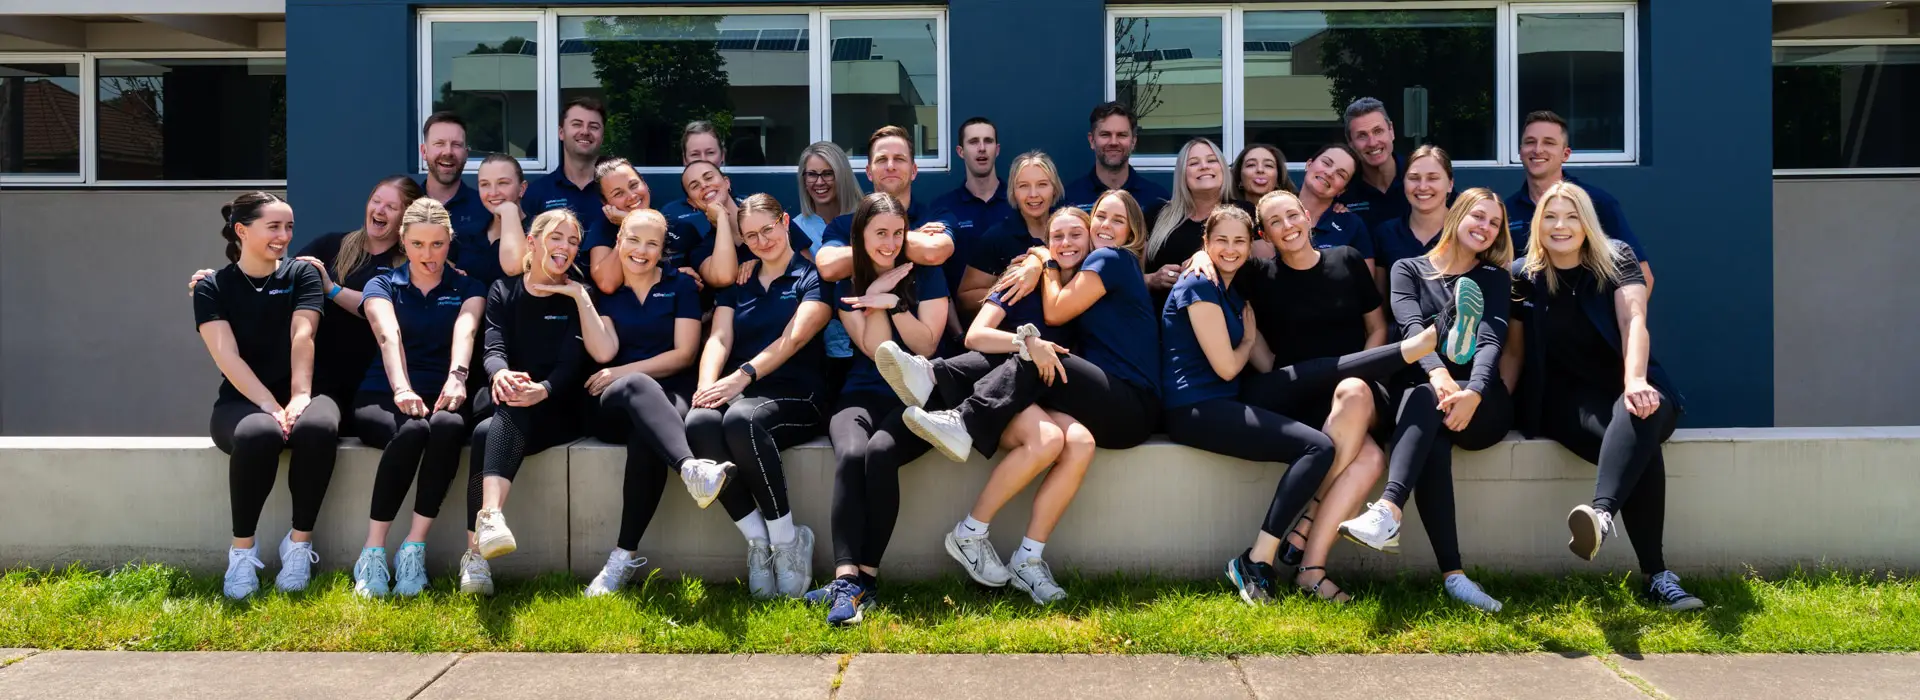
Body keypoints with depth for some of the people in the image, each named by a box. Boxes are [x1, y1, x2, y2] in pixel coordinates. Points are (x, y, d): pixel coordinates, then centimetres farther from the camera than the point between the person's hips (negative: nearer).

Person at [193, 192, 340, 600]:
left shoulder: (302, 275, 8)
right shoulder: (212, 288, 3)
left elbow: (302, 339, -8)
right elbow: (227, 357, -10)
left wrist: (299, 397, -23)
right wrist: (270, 406, -23)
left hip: (299, 395, 1)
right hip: (242, 402, -1)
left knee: (319, 427, -36)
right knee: (258, 434, -38)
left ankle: (299, 543, -20)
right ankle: (242, 551, -20)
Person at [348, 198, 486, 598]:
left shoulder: (467, 288, 12)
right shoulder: (382, 286, 10)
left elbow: (465, 329, -11)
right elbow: (388, 335, -12)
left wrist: (456, 376, -34)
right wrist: (402, 389, -33)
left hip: (442, 397, 1)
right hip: (383, 399, -1)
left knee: (448, 425, -36)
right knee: (411, 430, -37)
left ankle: (414, 549, -30)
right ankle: (373, 554, -31)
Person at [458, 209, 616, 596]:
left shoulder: (577, 297, 8)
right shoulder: (503, 291, 12)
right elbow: (494, 350, -3)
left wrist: (541, 390, -25)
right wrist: (501, 374, -30)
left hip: (554, 409, -2)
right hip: (501, 403, 2)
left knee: (488, 433, -36)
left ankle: (476, 551, -51)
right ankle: (490, 518, -52)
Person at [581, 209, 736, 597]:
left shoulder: (681, 285, 12)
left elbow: (683, 354, 2)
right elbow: (604, 352, 0)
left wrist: (621, 372, -4)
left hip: (669, 397, 0)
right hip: (613, 406, 0)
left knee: (646, 438, -37)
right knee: (636, 386, -39)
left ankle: (625, 555, -37)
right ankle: (691, 468, -65)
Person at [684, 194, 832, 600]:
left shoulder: (813, 278, 8)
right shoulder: (737, 284, 23)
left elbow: (793, 339, -7)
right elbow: (719, 339, 8)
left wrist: (743, 376, -22)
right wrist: (708, 385, -13)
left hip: (794, 394, -4)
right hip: (737, 392, 4)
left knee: (741, 420, -39)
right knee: (700, 424, -33)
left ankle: (787, 540, -23)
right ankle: (757, 540, -22)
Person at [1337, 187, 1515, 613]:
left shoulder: (1494, 278, 15)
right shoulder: (1408, 270, 15)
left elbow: (1491, 340, -4)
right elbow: (1411, 326, -6)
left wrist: (1474, 393, -27)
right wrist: (1437, 373, -28)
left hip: (1482, 402, 0)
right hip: (1420, 393, 0)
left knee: (1423, 402, -35)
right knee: (1431, 435, -36)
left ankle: (1388, 513, -57)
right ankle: (1453, 574, -47)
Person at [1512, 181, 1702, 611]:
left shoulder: (1616, 260, 3)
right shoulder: (1523, 276, 5)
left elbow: (1634, 323, -14)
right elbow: (1515, 347, 9)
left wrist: (1635, 382, -33)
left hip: (1627, 388, 1)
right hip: (1568, 398, -1)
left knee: (1638, 415, -39)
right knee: (1639, 446, -34)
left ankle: (1601, 513, -62)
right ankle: (1656, 576, -42)